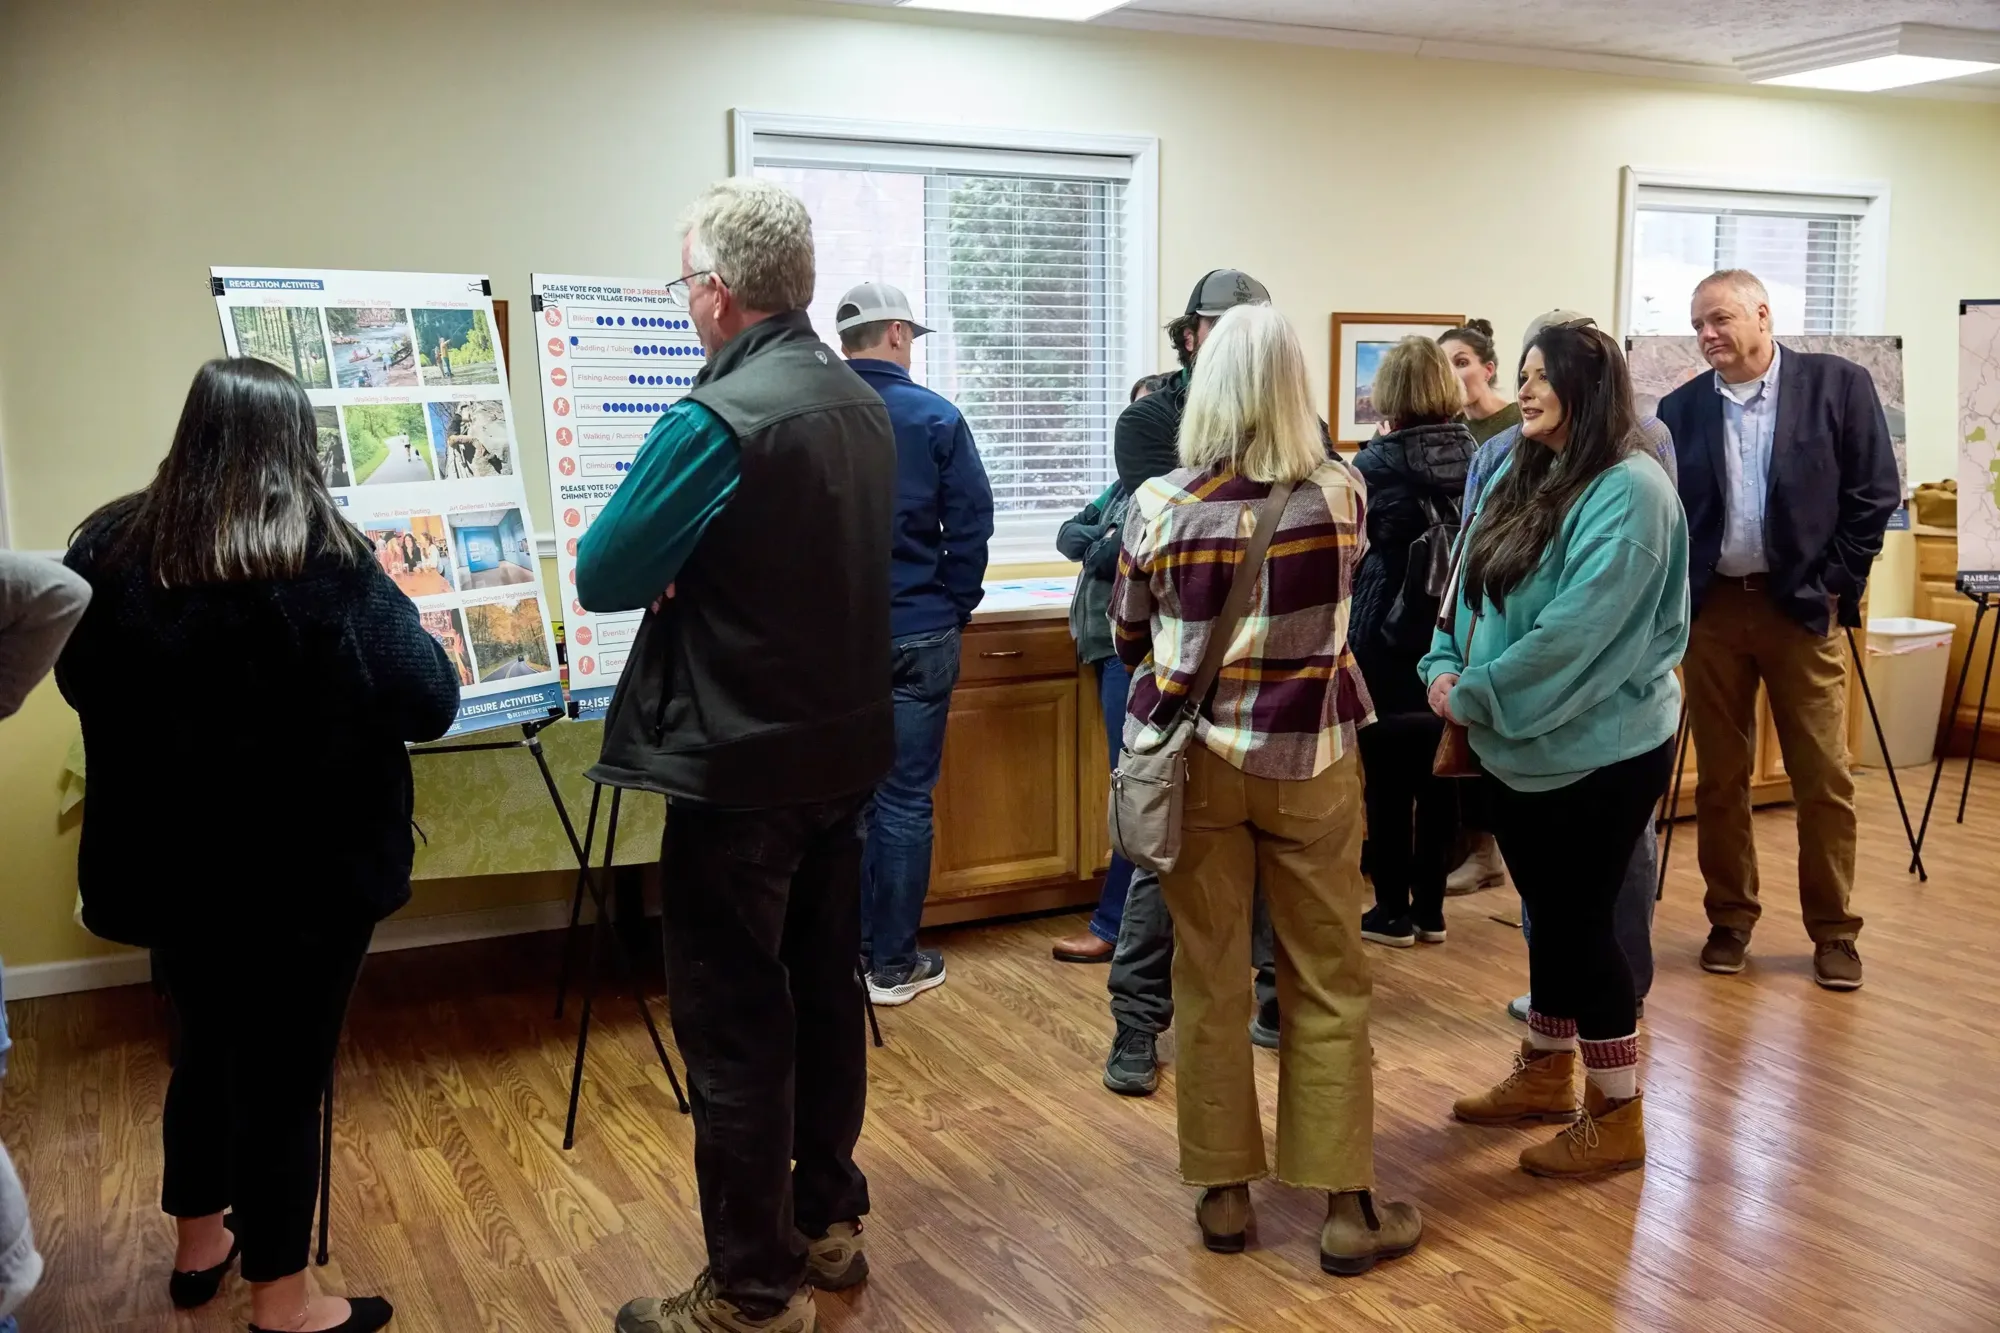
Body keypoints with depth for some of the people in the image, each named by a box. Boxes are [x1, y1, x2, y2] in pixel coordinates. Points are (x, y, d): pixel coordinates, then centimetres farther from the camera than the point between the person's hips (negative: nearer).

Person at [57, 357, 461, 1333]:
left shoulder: (111, 547, -4)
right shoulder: (326, 564, -19)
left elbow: (80, 683, 11)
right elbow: (430, 702, -15)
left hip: (170, 859, 5)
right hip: (306, 869, -5)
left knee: (208, 1046, 23)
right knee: (284, 1068, 7)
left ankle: (199, 1242, 42)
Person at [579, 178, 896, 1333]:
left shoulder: (715, 422, -20)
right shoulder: (863, 406, 6)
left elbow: (602, 577, -16)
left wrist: (675, 567, 3)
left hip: (742, 764, -8)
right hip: (845, 749, 8)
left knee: (735, 1026, 2)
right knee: (827, 991, 18)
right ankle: (829, 1223, 33)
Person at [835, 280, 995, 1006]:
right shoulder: (936, 418, -7)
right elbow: (972, 525, -7)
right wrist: (957, 609, 6)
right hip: (918, 633, -2)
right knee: (905, 799, 4)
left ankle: (849, 950, 18)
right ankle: (894, 963, 11)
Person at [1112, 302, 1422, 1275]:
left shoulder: (1159, 506, -10)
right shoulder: (1341, 495, -7)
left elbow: (1127, 641, 5)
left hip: (1196, 759, 0)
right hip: (1310, 760, 0)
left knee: (1209, 978, 11)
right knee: (1328, 981, 9)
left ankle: (1223, 1192, 21)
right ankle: (1348, 1205, 17)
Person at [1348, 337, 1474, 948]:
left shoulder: (1378, 464, -12)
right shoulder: (1478, 457, -1)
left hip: (1389, 640, -4)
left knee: (1389, 780, 5)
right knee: (1439, 776, 11)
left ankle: (1393, 910, 12)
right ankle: (1430, 908, 19)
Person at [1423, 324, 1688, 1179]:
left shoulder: (1629, 492, -19)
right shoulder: (1518, 475, 9)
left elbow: (1574, 632, -25)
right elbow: (1470, 586, 10)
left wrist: (1477, 695, -19)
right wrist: (1447, 668, -7)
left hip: (1600, 749, -8)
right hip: (1518, 744, 8)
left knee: (1580, 919, 0)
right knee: (1549, 913, 18)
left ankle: (1618, 1118, 15)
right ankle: (1546, 1075, 35)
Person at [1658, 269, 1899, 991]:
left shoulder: (1838, 384, -2)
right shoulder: (1681, 408, 5)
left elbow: (1875, 493, -3)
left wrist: (1833, 587, -7)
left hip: (1801, 606, -2)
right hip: (1712, 608, 2)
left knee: (1824, 780, 3)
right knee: (1720, 777, 8)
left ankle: (1834, 931, 16)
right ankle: (1730, 920, 20)